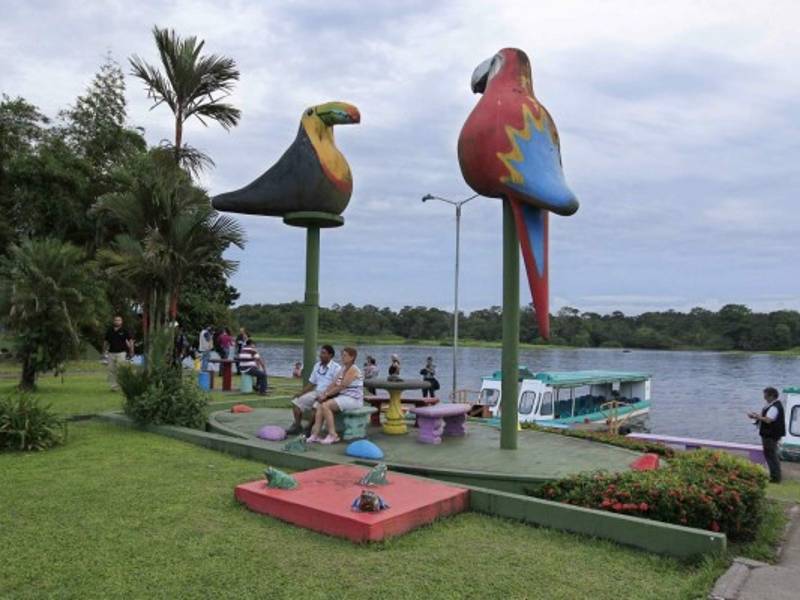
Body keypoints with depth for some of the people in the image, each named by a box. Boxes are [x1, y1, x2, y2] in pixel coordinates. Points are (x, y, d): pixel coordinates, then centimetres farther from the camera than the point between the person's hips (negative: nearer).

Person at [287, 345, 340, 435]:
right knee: (296, 401, -3)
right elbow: (311, 383, 18)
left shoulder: (336, 368, -10)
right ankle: (297, 426, 1)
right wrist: (300, 393, 8)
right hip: (315, 392, 8)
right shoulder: (317, 366, 13)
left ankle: (309, 430, -17)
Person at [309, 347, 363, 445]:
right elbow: (334, 384, 12)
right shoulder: (343, 369, 16)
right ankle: (315, 434, -14)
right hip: (343, 397, 9)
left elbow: (341, 387, -18)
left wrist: (326, 394, -13)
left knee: (326, 405, -24)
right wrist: (324, 393, -2)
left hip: (353, 399, -9)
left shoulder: (353, 370, -13)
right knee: (320, 404, -8)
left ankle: (332, 435, -19)